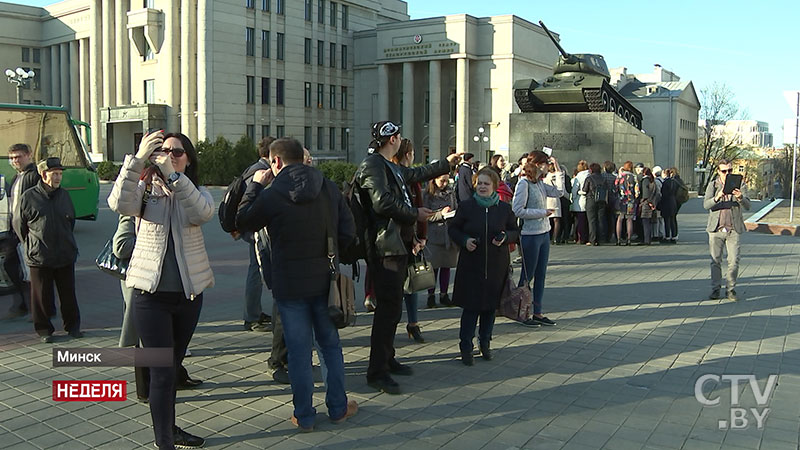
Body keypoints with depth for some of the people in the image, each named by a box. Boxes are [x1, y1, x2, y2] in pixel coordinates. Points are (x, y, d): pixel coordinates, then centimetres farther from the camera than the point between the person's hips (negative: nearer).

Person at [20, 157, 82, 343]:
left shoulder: (64, 195, 6)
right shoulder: (29, 197, -5)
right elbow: (22, 226, 4)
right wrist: (32, 246, 8)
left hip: (65, 256, 3)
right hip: (39, 258, -3)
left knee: (68, 293, 10)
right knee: (42, 295, 6)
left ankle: (72, 326, 23)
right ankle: (44, 329, 19)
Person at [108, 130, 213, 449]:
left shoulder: (196, 193, 4)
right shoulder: (145, 189, -1)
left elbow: (202, 213, -21)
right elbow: (119, 204, -24)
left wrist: (173, 174, -30)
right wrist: (137, 159, -32)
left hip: (189, 292, 3)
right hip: (151, 294, -3)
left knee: (172, 366, 19)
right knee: (162, 371, -5)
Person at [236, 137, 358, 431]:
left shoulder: (272, 195, -13)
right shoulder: (329, 188, 0)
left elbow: (244, 221, 4)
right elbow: (348, 232, 1)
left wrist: (254, 186, 12)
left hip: (289, 285, -3)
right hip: (325, 281, 3)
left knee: (299, 351, 7)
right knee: (330, 344, 16)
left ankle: (304, 416, 18)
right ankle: (338, 408, 26)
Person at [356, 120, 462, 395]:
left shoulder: (391, 168, 20)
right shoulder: (372, 165, -11)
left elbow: (418, 174, 38)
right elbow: (382, 202, -23)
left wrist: (446, 163, 48)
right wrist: (415, 214, -11)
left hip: (399, 244, 11)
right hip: (385, 247, -11)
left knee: (392, 307, 16)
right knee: (389, 308, -11)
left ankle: (387, 359, 29)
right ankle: (377, 372, -5)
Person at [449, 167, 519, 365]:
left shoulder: (504, 208, 4)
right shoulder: (466, 206, 0)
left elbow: (515, 231, 11)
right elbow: (453, 228, 6)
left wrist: (505, 237, -11)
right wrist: (464, 241, -13)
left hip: (496, 266, 2)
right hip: (471, 266, -2)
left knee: (491, 306, 10)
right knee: (471, 306, -3)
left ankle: (485, 343, 27)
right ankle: (466, 347, 7)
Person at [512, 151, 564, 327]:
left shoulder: (540, 184, 11)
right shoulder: (524, 183, -14)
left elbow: (559, 192, 17)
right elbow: (518, 210, -20)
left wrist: (558, 169, 13)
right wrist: (542, 212, -14)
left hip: (544, 234, 9)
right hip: (530, 235, -9)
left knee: (541, 275, 12)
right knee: (527, 276, 1)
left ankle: (537, 313, 20)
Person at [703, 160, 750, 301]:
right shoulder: (712, 185, 4)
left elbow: (747, 206, -3)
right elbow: (706, 204, -9)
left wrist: (740, 197, -25)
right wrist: (717, 197, -29)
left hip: (733, 229, 0)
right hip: (716, 229, 0)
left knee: (734, 261, -2)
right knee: (715, 261, 4)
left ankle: (731, 289, 12)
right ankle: (715, 289, 15)